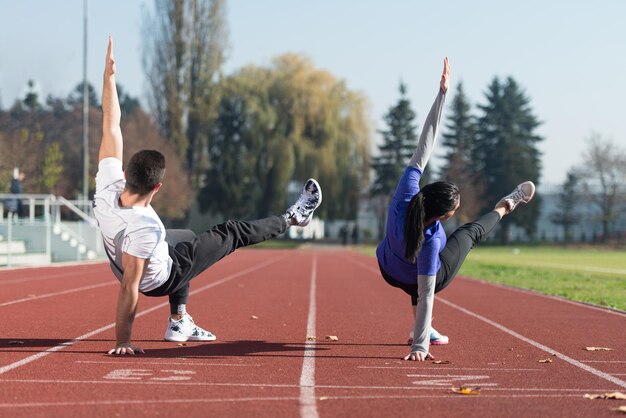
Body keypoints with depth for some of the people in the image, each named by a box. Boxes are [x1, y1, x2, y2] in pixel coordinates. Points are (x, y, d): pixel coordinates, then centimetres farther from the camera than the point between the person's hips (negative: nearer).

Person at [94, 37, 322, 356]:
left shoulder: (107, 187, -28)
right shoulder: (144, 228, -43)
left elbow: (111, 126, -22)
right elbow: (129, 288, -38)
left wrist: (109, 75, -20)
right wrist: (122, 341, -30)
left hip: (121, 261, 7)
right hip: (160, 280, -7)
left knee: (185, 237, 35)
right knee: (232, 233, 7)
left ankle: (179, 321, 33)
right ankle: (293, 218, 31)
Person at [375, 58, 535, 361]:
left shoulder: (406, 194, -33)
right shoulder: (429, 242, -43)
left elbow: (424, 145, -31)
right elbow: (426, 295, -38)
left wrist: (442, 92, -32)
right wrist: (419, 347, -32)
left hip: (388, 270, 4)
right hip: (424, 279, -4)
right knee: (471, 232, 18)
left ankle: (421, 330, 41)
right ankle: (503, 208, 47)